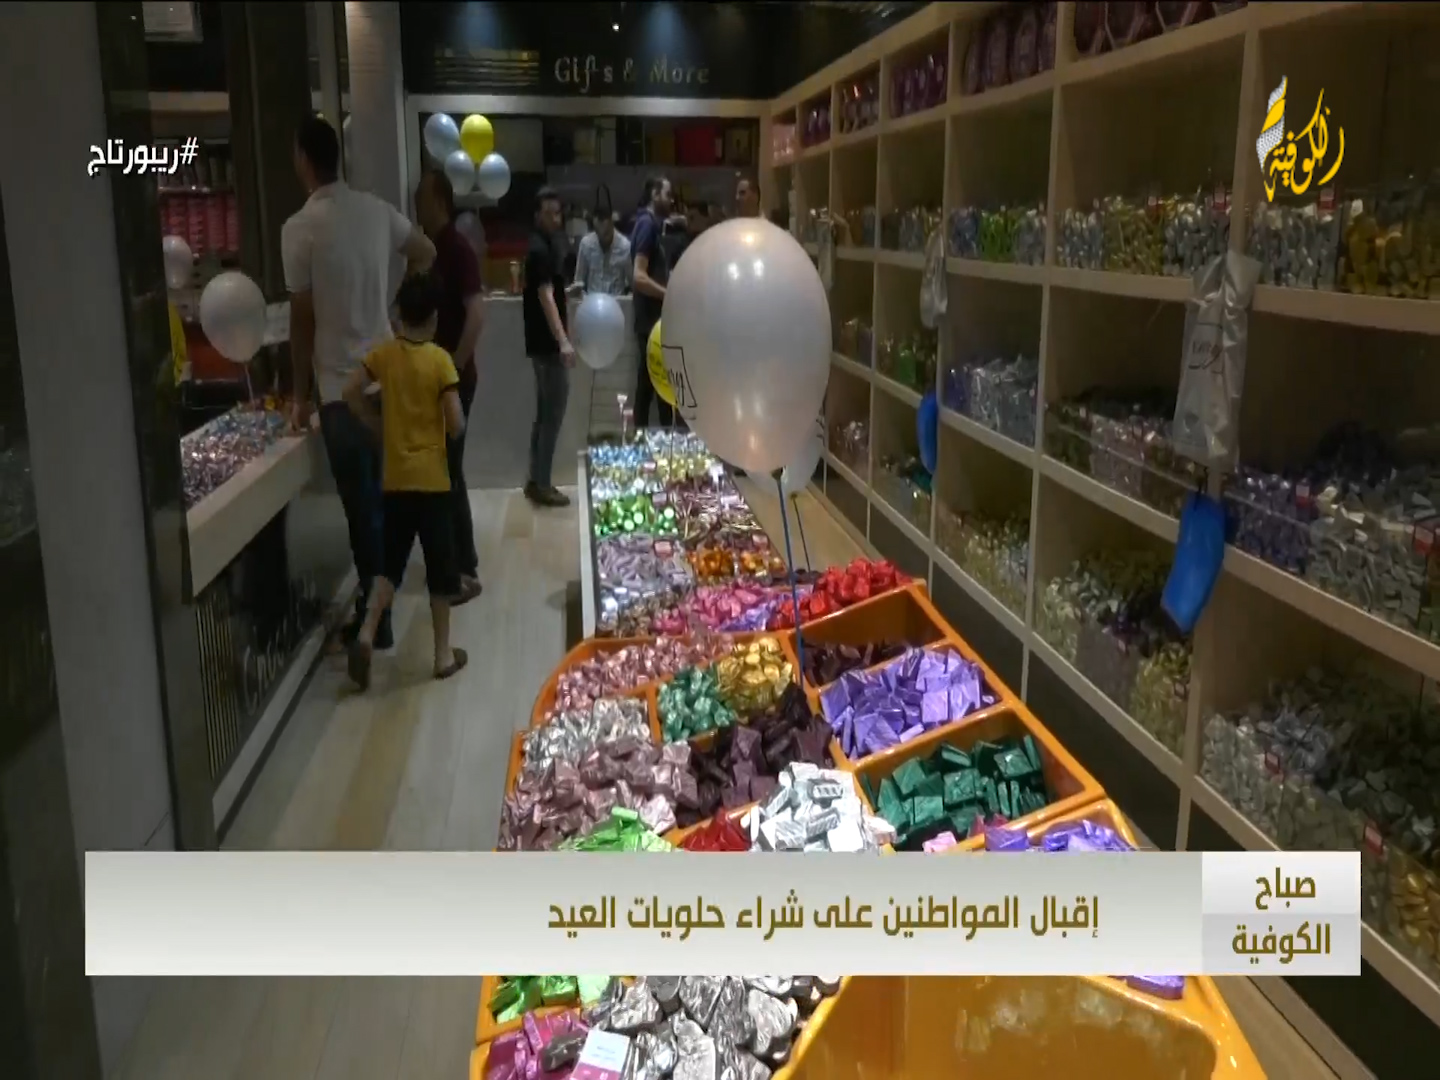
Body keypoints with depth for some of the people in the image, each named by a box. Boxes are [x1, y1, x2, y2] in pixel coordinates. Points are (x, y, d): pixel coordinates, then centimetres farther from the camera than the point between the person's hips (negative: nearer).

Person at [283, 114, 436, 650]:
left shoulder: (300, 228, -13)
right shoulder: (376, 210, 3)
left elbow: (302, 321, -10)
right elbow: (426, 254, 20)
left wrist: (300, 397, -1)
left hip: (341, 389, -6)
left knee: (361, 510, 2)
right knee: (384, 499, 19)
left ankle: (376, 620, 11)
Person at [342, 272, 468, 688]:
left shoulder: (384, 354, 0)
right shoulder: (439, 359, -11)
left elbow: (351, 393, -5)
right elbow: (456, 424, -15)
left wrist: (379, 426, 7)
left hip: (395, 477, 4)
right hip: (432, 478, -4)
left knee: (391, 561, 15)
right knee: (440, 565, 6)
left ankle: (366, 634, -2)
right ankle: (443, 653, 14)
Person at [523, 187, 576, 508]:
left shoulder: (545, 245, 14)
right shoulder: (541, 249, -16)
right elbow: (545, 297, -27)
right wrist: (563, 341, -36)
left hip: (543, 342, 10)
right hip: (548, 344, -10)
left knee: (544, 412, 12)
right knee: (553, 412, -6)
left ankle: (536, 480, 17)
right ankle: (541, 484, -2)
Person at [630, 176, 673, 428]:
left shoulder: (652, 224, 17)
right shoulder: (647, 224, -12)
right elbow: (639, 277, -22)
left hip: (653, 318, 10)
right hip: (652, 319, -10)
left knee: (647, 384, 10)